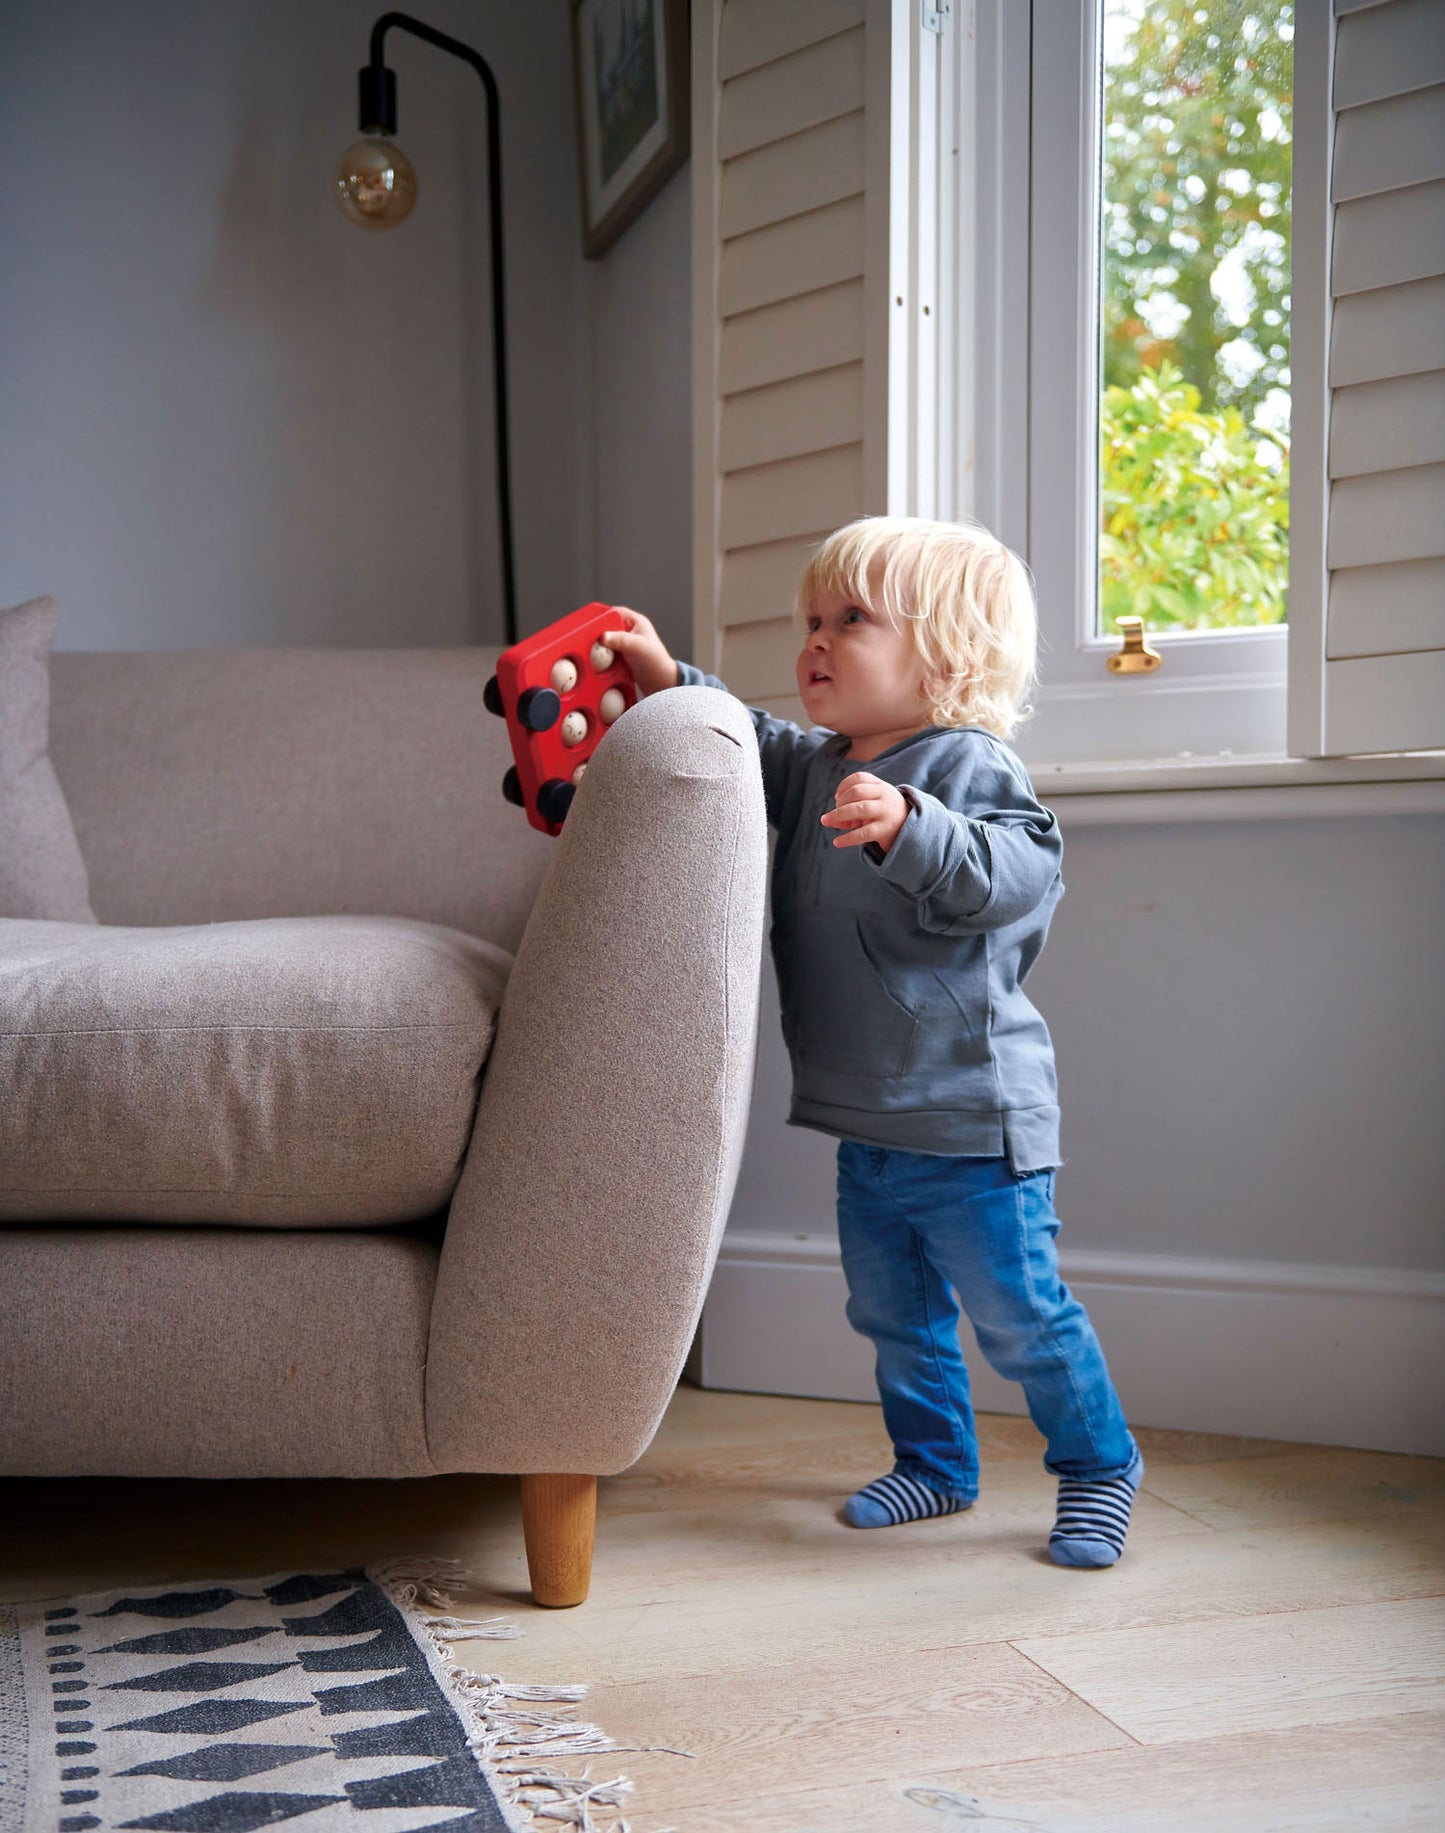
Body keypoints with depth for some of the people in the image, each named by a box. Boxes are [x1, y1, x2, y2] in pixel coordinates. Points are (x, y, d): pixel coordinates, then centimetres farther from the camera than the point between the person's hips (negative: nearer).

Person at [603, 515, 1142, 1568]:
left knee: (1018, 1312, 2)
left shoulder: (968, 764, -16)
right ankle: (936, 1463, 37)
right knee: (892, 1311, 19)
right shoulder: (817, 766, 8)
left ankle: (1101, 1464, 23)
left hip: (972, 1120, -8)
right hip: (869, 1123, 8)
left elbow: (1018, 870, -30)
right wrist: (671, 681, 9)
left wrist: (909, 828, -44)